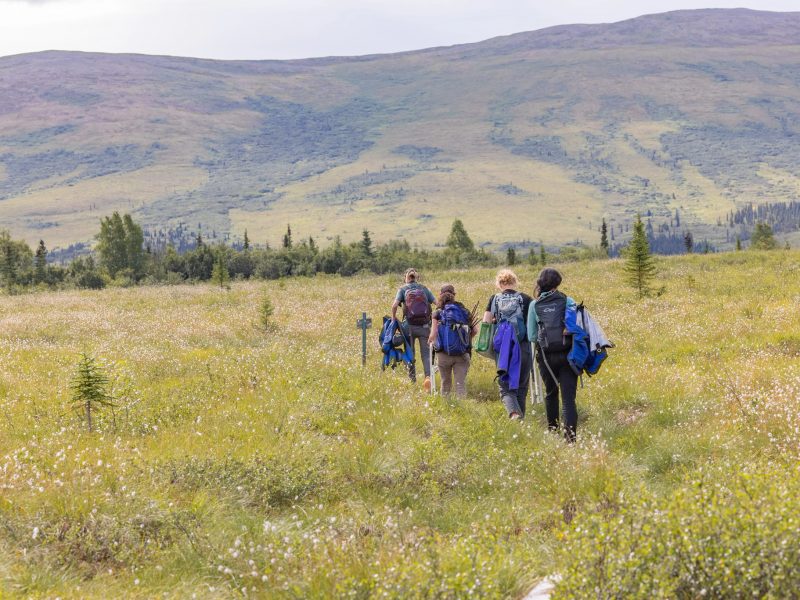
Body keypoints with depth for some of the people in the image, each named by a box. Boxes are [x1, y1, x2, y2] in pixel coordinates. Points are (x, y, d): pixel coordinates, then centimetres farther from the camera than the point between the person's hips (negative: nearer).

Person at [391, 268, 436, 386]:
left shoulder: (403, 289, 5)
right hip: (424, 326, 1)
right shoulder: (424, 289, 11)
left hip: (410, 326, -1)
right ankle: (428, 376, -21)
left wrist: (394, 317, 5)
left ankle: (412, 380, 14)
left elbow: (394, 305, -11)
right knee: (426, 353, 2)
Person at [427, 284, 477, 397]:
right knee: (461, 383, 1)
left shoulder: (438, 313, -1)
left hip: (444, 353, -1)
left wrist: (432, 342, 11)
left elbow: (433, 335, -10)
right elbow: (475, 330, 0)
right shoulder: (464, 311, 5)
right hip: (462, 353, 1)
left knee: (446, 383, 15)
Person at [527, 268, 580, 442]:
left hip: (546, 356, 2)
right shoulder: (567, 301, -2)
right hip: (567, 354, -2)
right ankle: (570, 435, -17)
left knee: (551, 393, 23)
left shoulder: (535, 305, 1)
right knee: (568, 397, -4)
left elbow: (532, 336, 3)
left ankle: (552, 428, 36)